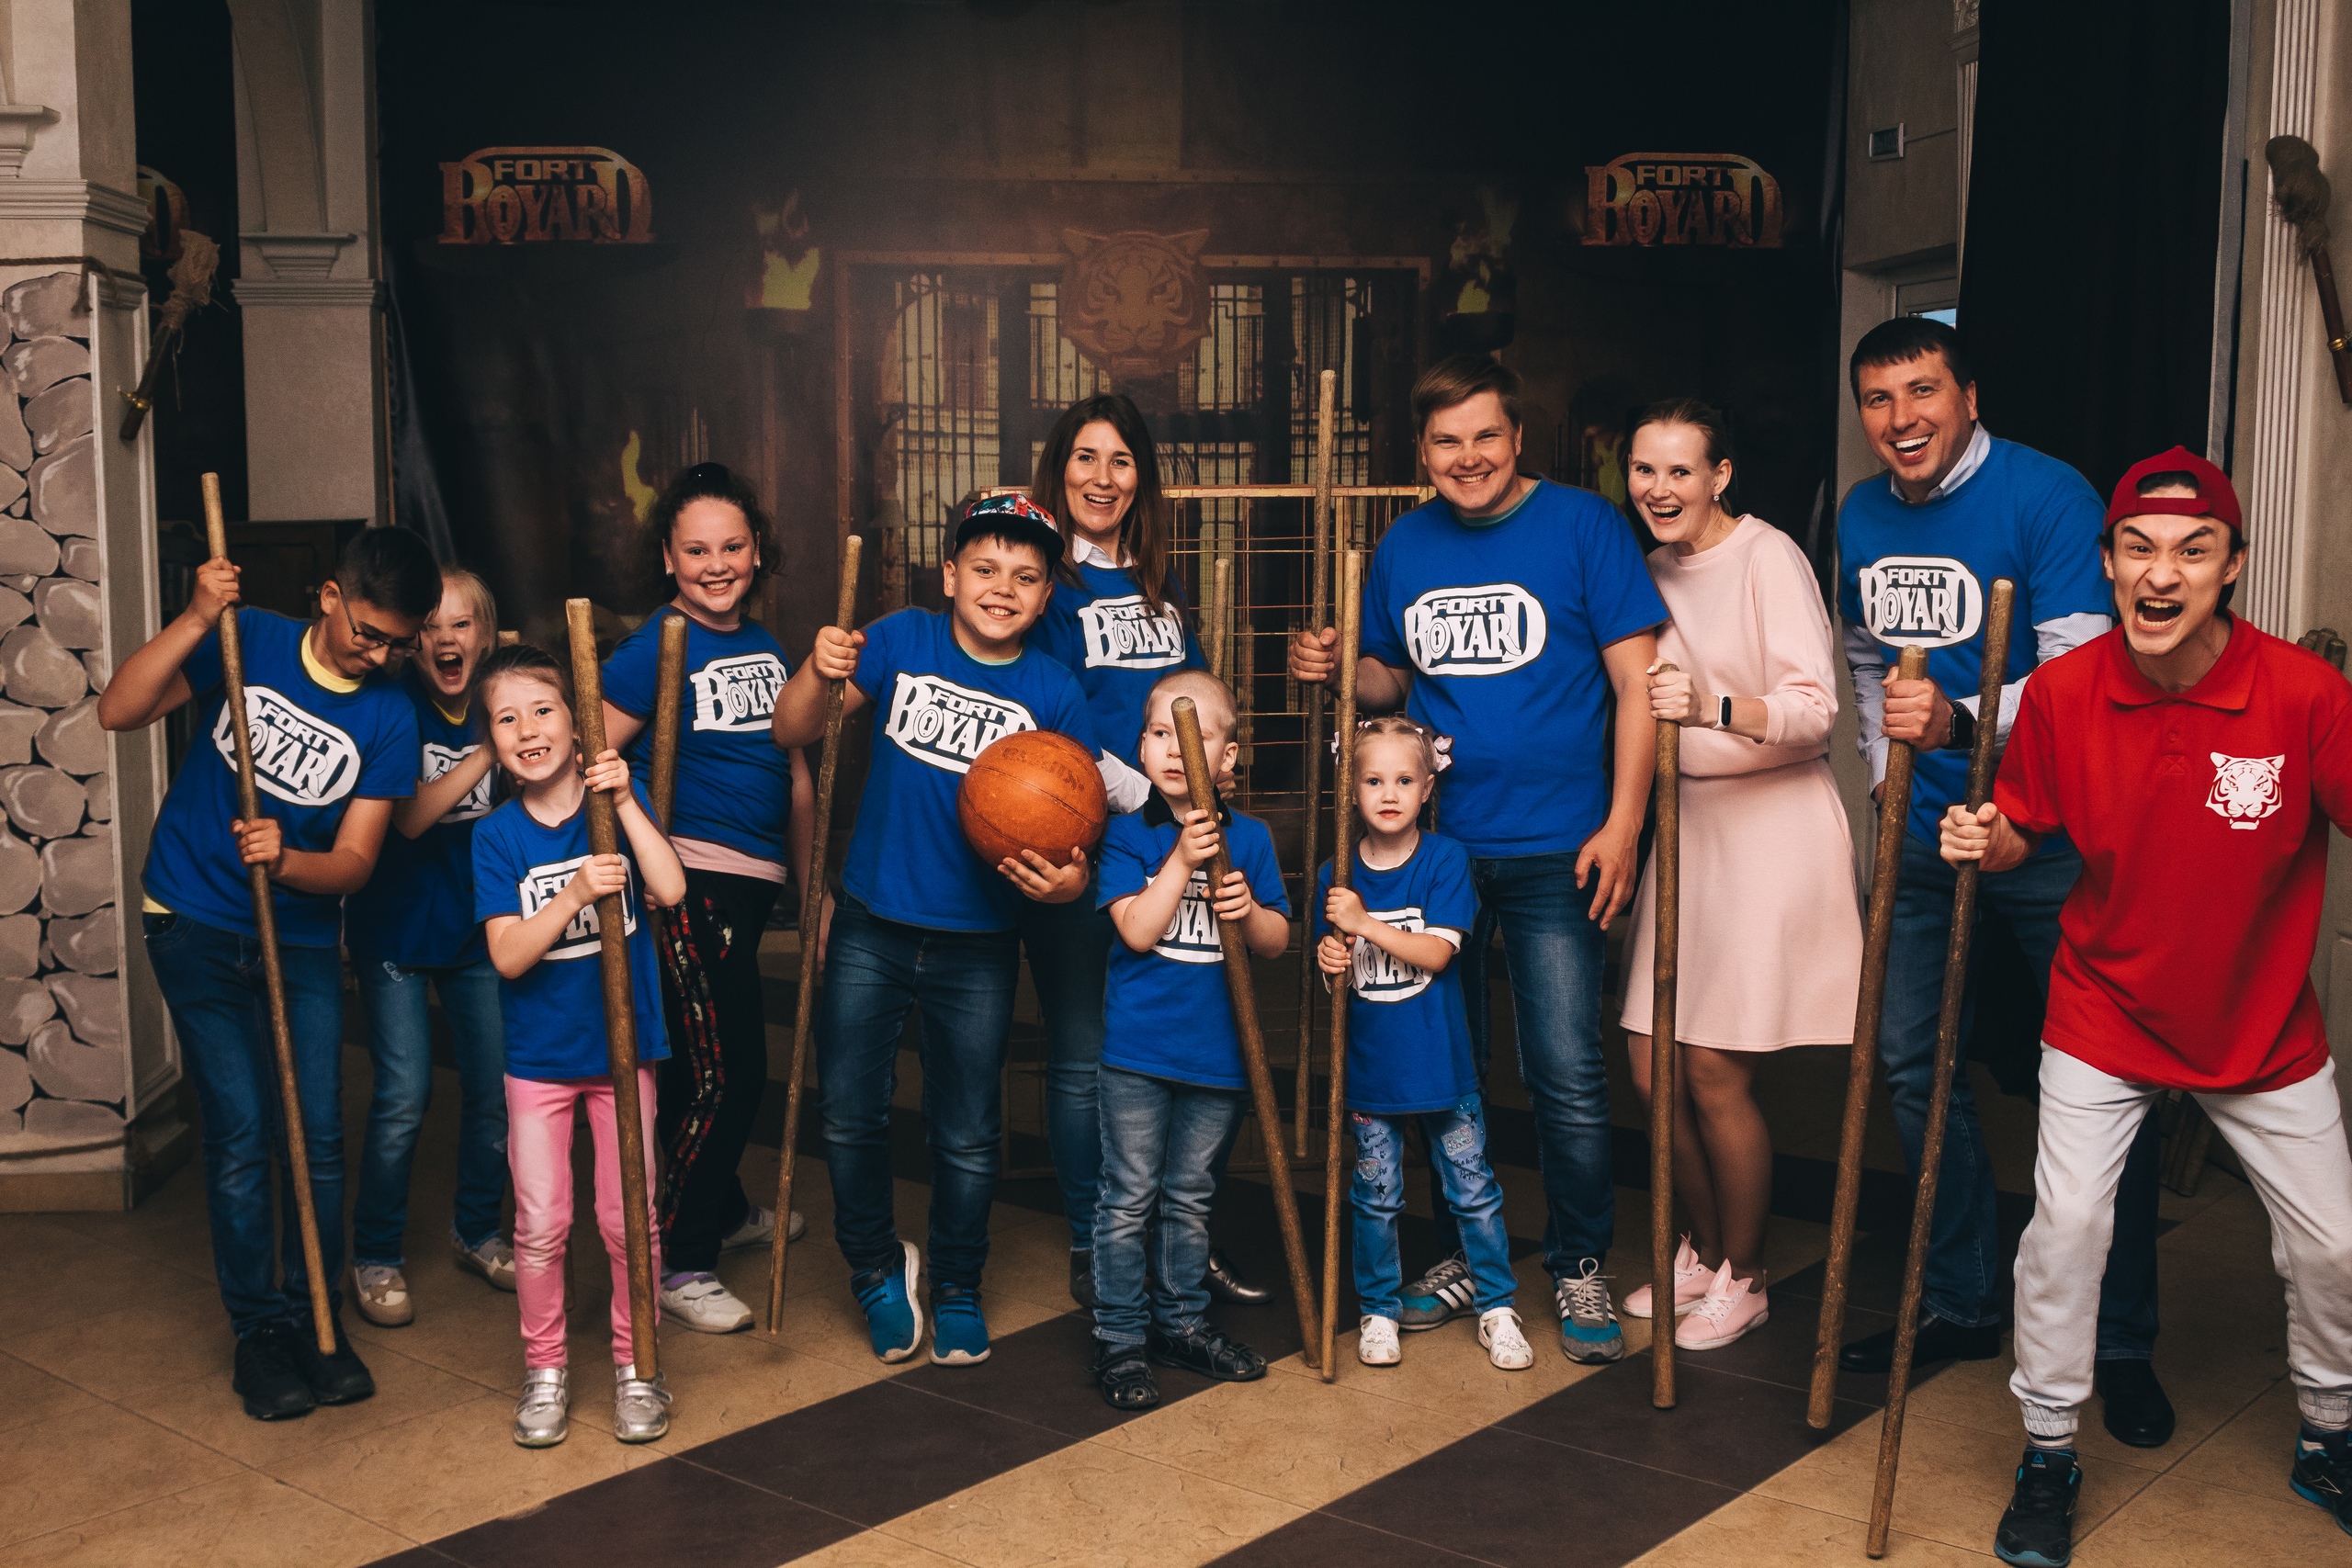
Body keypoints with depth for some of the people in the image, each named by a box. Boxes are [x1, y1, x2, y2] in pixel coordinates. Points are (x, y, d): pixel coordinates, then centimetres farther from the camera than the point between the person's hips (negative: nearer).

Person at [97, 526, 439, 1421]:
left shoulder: (389, 718, -6)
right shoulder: (247, 641, -6)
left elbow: (354, 862, -8)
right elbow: (119, 711, -14)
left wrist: (282, 861, -28)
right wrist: (196, 621, -24)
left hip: (302, 938, 2)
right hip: (197, 929, -2)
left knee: (317, 1136, 1)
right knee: (241, 1136, -4)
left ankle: (317, 1321, 18)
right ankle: (259, 1330, 10)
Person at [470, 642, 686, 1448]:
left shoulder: (618, 799, -5)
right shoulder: (498, 836, -6)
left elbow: (670, 890, -19)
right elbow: (508, 956, -14)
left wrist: (625, 802, -23)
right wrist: (574, 893, -27)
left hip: (622, 1046, 0)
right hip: (538, 1056, 0)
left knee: (630, 1219, 5)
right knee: (540, 1225, 5)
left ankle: (636, 1365, 23)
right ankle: (544, 1370, 23)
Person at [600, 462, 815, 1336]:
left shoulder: (765, 648, 13)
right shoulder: (655, 650, -9)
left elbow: (793, 770, 19)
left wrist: (810, 884, 20)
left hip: (753, 880, 7)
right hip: (689, 878, -7)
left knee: (726, 1065, 20)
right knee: (720, 1074, -6)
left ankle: (723, 1210, 41)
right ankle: (676, 1264, 6)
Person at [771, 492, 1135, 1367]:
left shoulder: (1054, 694, -5)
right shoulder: (901, 642, -4)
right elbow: (791, 733, -6)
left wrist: (1069, 879, -24)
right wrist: (820, 673, -26)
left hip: (978, 947, 0)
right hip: (870, 931, 0)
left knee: (968, 1135, 11)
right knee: (850, 1115, 7)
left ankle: (957, 1289, 33)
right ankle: (877, 1269, 33)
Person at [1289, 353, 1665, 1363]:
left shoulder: (1582, 525, -5)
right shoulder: (1405, 545, 8)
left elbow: (1637, 682, -6)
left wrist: (1622, 824, -13)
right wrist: (1339, 670, -5)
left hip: (1553, 849, -4)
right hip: (1434, 845, 4)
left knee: (1566, 1073, -4)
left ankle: (1581, 1269, 16)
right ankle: (1466, 1259, 29)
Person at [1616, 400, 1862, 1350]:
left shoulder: (1767, 558, -11)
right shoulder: (1646, 567, 10)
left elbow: (1816, 707, -21)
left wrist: (1712, 709, -36)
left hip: (1771, 822, -7)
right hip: (1683, 818, 7)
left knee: (1717, 1073, -4)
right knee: (1654, 1068, 7)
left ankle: (1742, 1280, 17)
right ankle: (1702, 1253, 30)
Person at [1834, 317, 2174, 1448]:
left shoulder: (2046, 497, -15)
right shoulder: (1860, 517, 6)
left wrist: (1962, 722, -39)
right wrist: (1889, 778, 11)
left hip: (2047, 830, -6)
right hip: (1924, 831, 6)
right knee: (1911, 1057, 9)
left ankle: (2124, 1344, 14)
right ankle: (1963, 1303, 26)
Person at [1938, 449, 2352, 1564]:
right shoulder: (2062, 692, -13)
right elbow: (2024, 832, 0)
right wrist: (1987, 841, -21)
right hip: (2104, 1017, 0)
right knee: (2066, 1223, -6)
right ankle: (2048, 1456, 15)